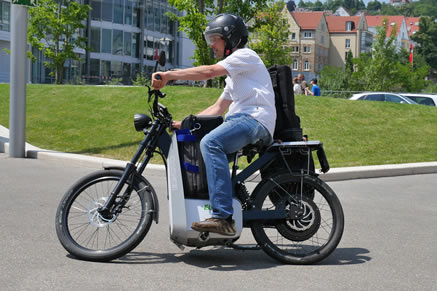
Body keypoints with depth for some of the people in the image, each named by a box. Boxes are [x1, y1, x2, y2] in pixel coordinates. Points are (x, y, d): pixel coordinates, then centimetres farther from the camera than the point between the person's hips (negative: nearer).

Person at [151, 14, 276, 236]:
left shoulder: (245, 55, 0)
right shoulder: (234, 72, 31)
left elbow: (208, 72, -16)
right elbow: (218, 108, 29)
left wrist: (169, 75, -18)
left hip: (255, 119, -11)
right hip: (241, 120, 11)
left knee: (210, 143, -33)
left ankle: (223, 217, -39)